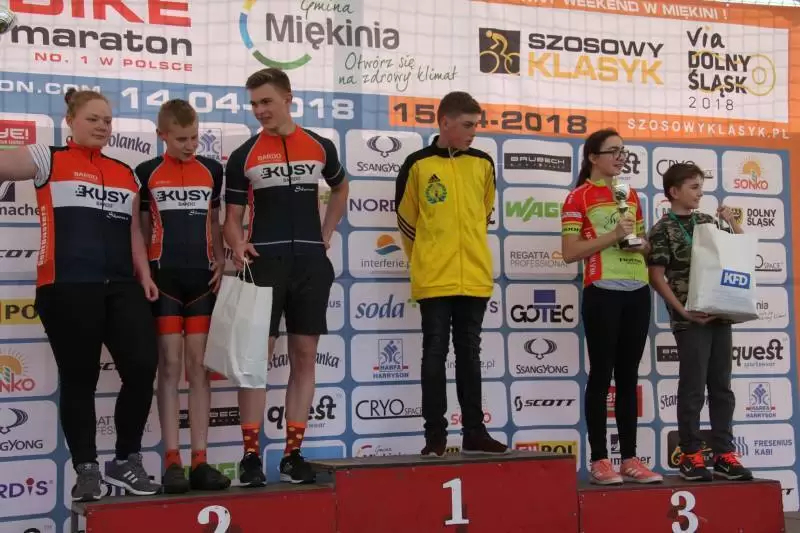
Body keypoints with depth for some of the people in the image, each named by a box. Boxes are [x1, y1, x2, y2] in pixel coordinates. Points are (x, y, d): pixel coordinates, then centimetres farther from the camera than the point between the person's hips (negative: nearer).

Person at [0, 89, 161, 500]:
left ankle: (126, 461, 11)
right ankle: (86, 470, 15)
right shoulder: (49, 159, 6)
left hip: (121, 286, 4)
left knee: (143, 368, -7)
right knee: (80, 379, 2)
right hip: (67, 287, -4)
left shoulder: (126, 173, 20)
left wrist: (144, 275, 11)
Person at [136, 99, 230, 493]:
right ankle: (172, 460, 1)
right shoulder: (148, 174, 3)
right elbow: (141, 228, 6)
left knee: (199, 367, 2)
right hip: (164, 278, -2)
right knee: (170, 365, -2)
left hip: (201, 278, 2)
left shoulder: (211, 171, 8)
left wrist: (221, 262, 1)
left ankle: (199, 460, 5)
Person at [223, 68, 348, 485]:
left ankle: (293, 453, 11)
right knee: (256, 355, -5)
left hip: (311, 264, 3)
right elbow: (232, 218, 2)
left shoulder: (320, 148, 8)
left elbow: (340, 189, 26)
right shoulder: (244, 156, 2)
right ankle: (251, 453, 1)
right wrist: (237, 246, -19)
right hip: (264, 263, -2)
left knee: (304, 357, 4)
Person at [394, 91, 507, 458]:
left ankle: (474, 432, 16)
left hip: (474, 277, 3)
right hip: (434, 279, -3)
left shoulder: (482, 163, 7)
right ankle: (435, 434, 7)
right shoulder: (418, 164, -2)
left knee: (469, 352, 10)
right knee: (435, 352, 1)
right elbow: (406, 220, 6)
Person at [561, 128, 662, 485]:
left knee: (629, 376, 8)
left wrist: (642, 244, 3)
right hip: (602, 293, -6)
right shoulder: (579, 197, -3)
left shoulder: (631, 194, 16)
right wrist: (613, 235, -16)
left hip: (637, 292, 6)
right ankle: (599, 460, 3)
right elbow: (569, 253, -10)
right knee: (602, 375, -3)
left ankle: (629, 458, 13)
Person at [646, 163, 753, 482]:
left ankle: (724, 453, 16)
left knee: (722, 386, 9)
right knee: (693, 388, -2)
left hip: (720, 313, 6)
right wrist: (683, 311, -16)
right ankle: (691, 455, 8)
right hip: (690, 318, -6)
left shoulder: (708, 222, 13)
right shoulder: (662, 230, -5)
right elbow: (657, 277, -9)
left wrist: (732, 223, 7)